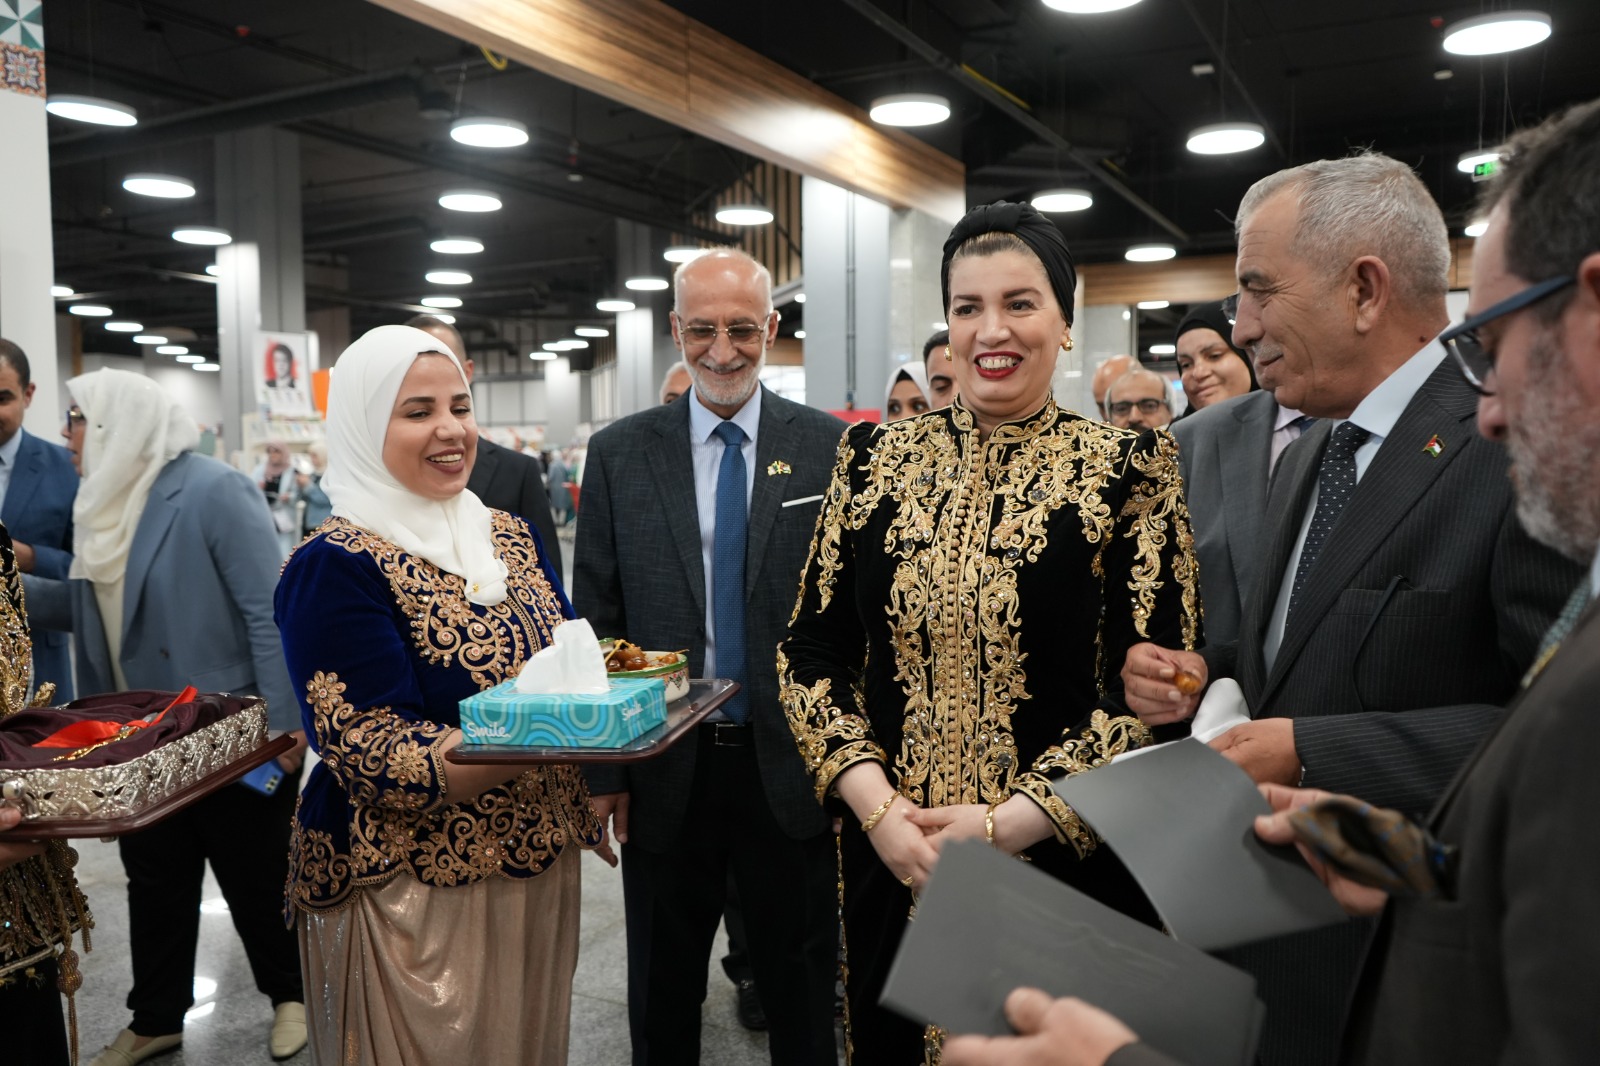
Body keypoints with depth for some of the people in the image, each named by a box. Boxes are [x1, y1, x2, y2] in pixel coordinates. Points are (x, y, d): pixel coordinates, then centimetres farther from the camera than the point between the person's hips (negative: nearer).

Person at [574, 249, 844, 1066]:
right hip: (664, 768, 1)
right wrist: (602, 769, -2)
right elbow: (596, 622, 0)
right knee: (661, 991, 20)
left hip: (793, 764, -1)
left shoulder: (831, 449, -4)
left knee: (801, 991, 17)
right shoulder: (619, 453, 0)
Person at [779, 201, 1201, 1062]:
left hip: (1062, 864, -2)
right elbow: (809, 652, 1)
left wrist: (1005, 824, -16)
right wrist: (878, 808, -11)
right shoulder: (874, 459, 2)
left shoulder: (1126, 471, -6)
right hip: (888, 863, 3)